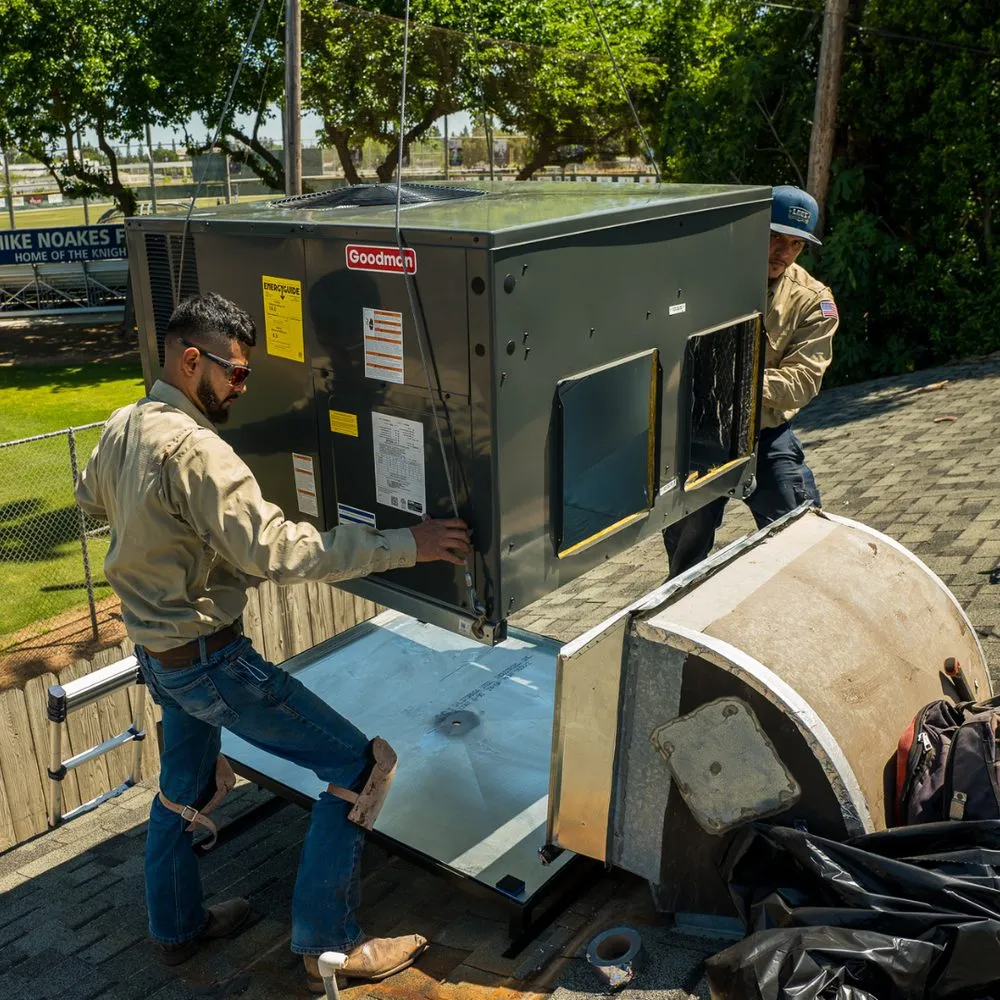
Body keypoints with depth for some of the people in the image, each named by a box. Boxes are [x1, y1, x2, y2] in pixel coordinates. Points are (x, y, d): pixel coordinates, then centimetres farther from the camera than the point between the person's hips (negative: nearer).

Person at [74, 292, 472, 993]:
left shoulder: (124, 425, 3)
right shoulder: (194, 450, -27)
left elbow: (91, 496, 24)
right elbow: (276, 549, -33)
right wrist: (404, 545, -32)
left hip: (155, 648, 10)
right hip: (207, 656, -10)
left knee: (186, 781, 27)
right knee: (356, 764, -4)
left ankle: (177, 928, 46)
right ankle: (329, 947, 6)